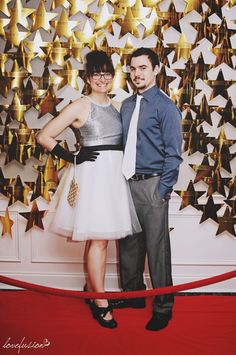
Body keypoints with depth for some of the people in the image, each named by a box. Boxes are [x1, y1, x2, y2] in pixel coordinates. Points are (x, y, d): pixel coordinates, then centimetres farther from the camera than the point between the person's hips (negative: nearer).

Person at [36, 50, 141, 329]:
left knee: (96, 237, 13)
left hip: (114, 174, 6)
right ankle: (100, 303, 7)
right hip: (93, 173, -6)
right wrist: (72, 157, -8)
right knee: (99, 238, -5)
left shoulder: (115, 107, 14)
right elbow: (44, 137, -5)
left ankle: (92, 291, 26)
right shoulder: (80, 106, -4)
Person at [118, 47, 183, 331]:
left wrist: (163, 189, -14)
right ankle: (133, 294, 35)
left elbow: (173, 153, -10)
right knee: (128, 244, 16)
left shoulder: (165, 106, -7)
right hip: (126, 183, 7)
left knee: (157, 247, 1)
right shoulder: (126, 105, 13)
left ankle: (163, 308, 17)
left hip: (152, 185, -6)